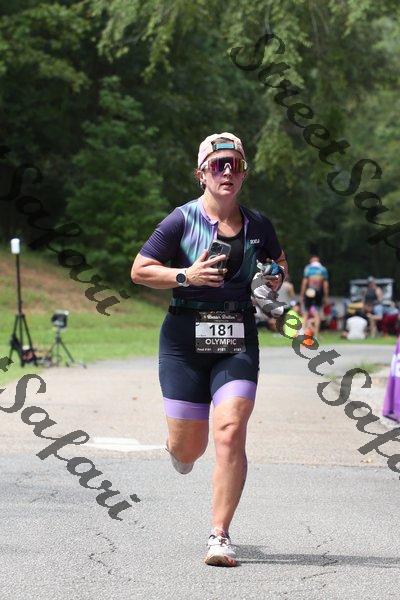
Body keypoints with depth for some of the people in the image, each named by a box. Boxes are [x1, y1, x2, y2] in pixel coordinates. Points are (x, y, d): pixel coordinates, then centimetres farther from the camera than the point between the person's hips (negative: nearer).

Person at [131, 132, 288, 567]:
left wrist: (274, 280, 3)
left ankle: (220, 536, -8)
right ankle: (176, 445, 45)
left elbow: (279, 263, 26)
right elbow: (139, 270, -2)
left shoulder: (257, 225, 8)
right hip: (185, 339, -2)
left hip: (238, 341, 2)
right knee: (189, 448, 4)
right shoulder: (183, 219, -3)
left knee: (230, 434, -15)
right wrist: (187, 275, -16)